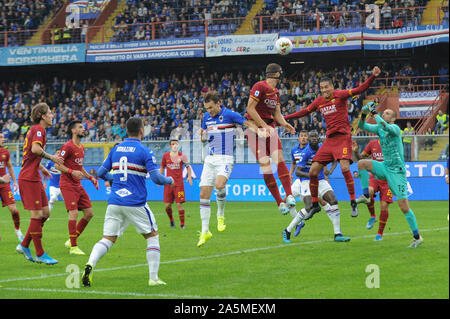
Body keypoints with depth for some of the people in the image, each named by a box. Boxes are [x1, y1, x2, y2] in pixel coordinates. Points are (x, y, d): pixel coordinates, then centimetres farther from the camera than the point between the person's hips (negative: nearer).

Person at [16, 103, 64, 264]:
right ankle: (40, 254, -2)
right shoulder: (38, 130, -11)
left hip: (33, 178, 10)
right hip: (29, 178, -10)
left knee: (45, 213, 10)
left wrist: (41, 168, 32)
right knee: (37, 215, -6)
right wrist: (51, 157, -17)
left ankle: (24, 245, 16)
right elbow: (36, 148, -28)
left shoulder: (35, 129, 19)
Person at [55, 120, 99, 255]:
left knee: (89, 213, 4)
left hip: (78, 185, 9)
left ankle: (71, 241, 16)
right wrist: (72, 171, -25)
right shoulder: (68, 146, -11)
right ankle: (73, 247, -9)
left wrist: (91, 177, 16)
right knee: (73, 213, -14)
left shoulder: (81, 147, 16)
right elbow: (57, 165, -15)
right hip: (67, 185, -9)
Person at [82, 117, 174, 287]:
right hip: (136, 203, -4)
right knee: (152, 236, 12)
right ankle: (153, 278, 6)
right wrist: (169, 180, 11)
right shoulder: (145, 152, -5)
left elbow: (100, 173, 14)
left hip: (114, 202, 4)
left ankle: (90, 264, -24)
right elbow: (156, 178, -10)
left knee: (108, 239, 5)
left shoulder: (115, 149, 11)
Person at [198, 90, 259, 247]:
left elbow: (249, 124, -6)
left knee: (219, 185, -31)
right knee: (204, 194, -2)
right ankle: (205, 231, 5)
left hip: (225, 159, -5)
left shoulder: (229, 115, -7)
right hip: (210, 159, 5)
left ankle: (221, 215, -3)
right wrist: (202, 135, -2)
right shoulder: (206, 117, 11)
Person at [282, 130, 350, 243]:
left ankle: (338, 234, -6)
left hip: (321, 181, 6)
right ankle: (287, 231, -5)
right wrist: (310, 174, -39)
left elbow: (335, 159, 14)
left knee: (333, 201, -10)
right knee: (309, 208, -21)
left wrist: (330, 170, -7)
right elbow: (297, 172, -22)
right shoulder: (305, 153, -18)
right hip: (307, 182, -6)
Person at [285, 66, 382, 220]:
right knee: (313, 171, 0)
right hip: (329, 140, 6)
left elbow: (360, 90, -13)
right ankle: (315, 205, 15)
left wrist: (373, 76, -27)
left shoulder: (339, 95, -3)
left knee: (344, 167, -24)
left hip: (343, 137, -6)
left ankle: (353, 203, -14)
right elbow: (304, 112, 26)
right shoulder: (319, 101, 12)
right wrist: (284, 117, 27)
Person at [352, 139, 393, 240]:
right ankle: (372, 216, -6)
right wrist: (355, 151, -9)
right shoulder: (372, 144, 5)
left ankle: (380, 233, 11)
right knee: (369, 191, -32)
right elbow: (360, 159, 11)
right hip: (374, 177, 1)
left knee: (384, 206, -6)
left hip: (387, 179, -1)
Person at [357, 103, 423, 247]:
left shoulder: (395, 128, -13)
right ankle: (366, 196, -6)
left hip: (397, 171, -7)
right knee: (362, 163, -13)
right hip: (385, 167, 7)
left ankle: (417, 237, 1)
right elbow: (362, 126, 6)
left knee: (404, 207, -9)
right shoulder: (379, 128, 7)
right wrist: (363, 115, -13)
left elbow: (385, 126, -34)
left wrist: (374, 113, -26)